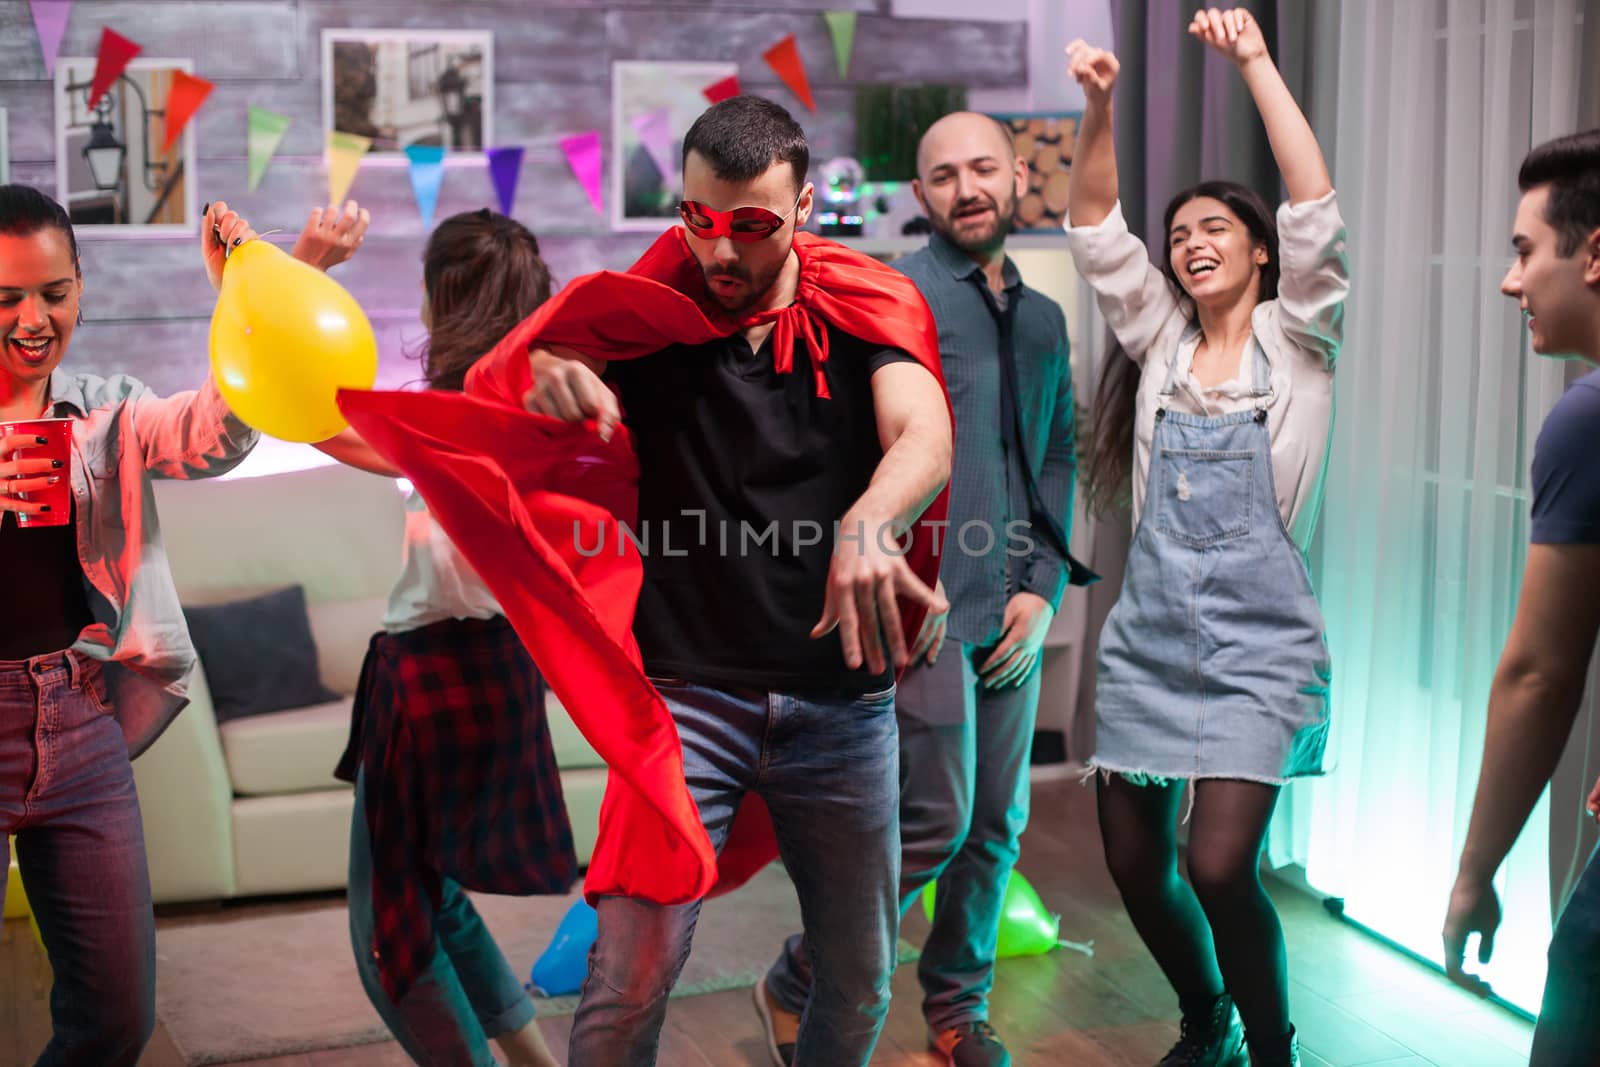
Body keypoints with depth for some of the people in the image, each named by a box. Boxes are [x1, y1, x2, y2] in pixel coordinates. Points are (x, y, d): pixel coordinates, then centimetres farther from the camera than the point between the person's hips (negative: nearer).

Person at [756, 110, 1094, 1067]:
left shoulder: (1044, 318, 16)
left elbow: (1059, 460, 17)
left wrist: (1043, 589, 5)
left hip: (1014, 616, 6)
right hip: (929, 612, -6)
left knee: (998, 825, 10)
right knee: (936, 820, -7)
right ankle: (797, 989, 12)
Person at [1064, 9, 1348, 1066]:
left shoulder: (1294, 338, 2)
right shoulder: (1162, 340, 12)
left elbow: (1315, 206, -10)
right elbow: (1096, 225, 6)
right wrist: (1100, 108, -8)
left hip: (1257, 645, -4)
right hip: (1149, 638, 5)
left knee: (1221, 866, -15)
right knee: (1134, 862, 8)